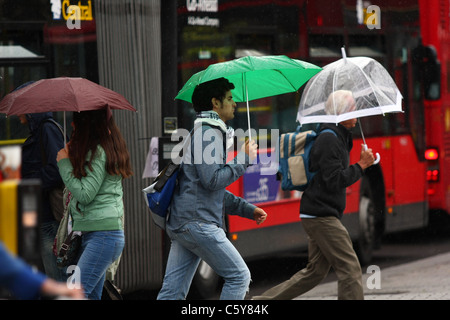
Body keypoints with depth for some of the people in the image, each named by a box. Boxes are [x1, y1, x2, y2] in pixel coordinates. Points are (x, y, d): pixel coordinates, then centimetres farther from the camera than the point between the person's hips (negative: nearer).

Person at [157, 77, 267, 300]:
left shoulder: (203, 131, 25)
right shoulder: (208, 133, -9)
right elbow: (212, 180, -19)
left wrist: (247, 209, 24)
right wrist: (244, 159, -8)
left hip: (179, 224, 10)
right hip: (197, 223, -10)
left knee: (171, 293, 5)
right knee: (239, 276, -3)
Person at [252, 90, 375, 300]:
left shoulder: (337, 138, 17)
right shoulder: (329, 140, -15)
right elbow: (334, 181, -21)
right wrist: (361, 166, -14)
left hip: (320, 217, 11)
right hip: (320, 216, -11)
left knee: (315, 271, 12)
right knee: (350, 269, -11)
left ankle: (264, 301, 16)